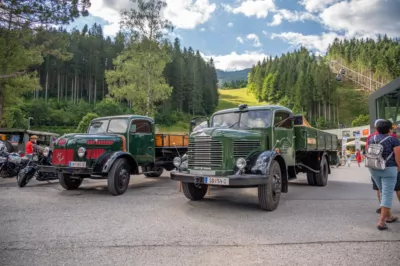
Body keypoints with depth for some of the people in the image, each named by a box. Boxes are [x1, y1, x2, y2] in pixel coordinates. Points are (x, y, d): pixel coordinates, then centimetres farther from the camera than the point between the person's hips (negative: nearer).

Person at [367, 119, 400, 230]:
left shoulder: (371, 139, 4)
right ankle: (381, 222, -6)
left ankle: (388, 216, 33)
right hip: (388, 169, -5)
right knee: (387, 195, -2)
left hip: (374, 169, 5)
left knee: (384, 193, 21)